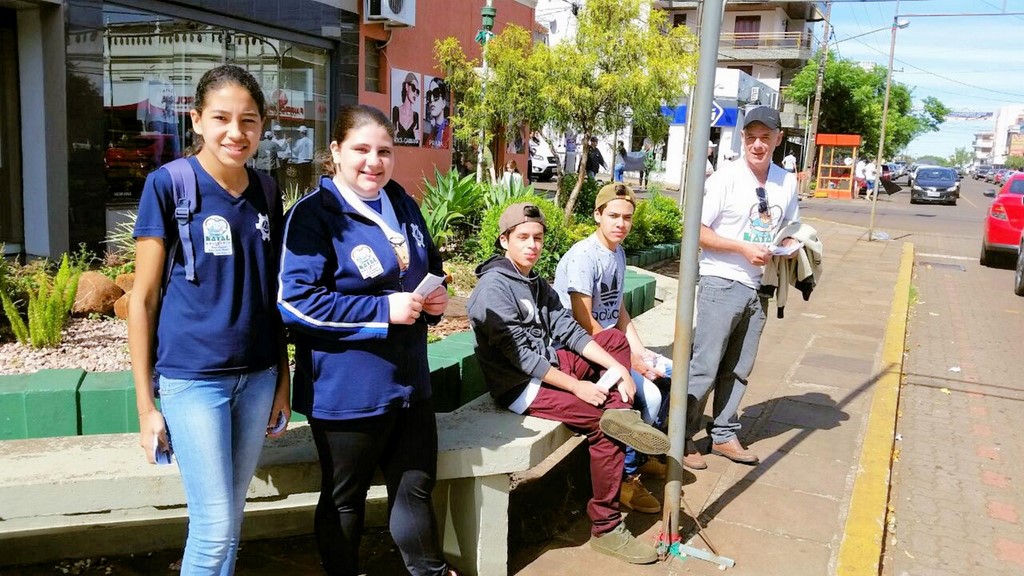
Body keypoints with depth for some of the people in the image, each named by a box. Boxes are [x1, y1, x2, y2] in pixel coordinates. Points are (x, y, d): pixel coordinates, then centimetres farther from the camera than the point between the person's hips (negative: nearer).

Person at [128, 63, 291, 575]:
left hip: (257, 376, 5)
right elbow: (143, 299, -7)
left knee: (229, 519, 15)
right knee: (215, 527, -1)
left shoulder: (264, 192, 5)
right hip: (193, 377, -4)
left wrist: (282, 380, 10)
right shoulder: (168, 184, -9)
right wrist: (146, 404, -7)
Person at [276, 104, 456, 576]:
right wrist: (383, 310, -23)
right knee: (345, 498, 14)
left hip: (409, 380, 6)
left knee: (416, 487, 18)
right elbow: (294, 300, -21)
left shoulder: (403, 206, 9)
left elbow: (430, 268, 22)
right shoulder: (314, 214, -14)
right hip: (346, 390, -6)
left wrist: (436, 296, -2)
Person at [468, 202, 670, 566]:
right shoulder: (494, 286, -16)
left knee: (615, 339, 6)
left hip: (548, 365, 9)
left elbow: (568, 330, 4)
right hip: (519, 386, -9)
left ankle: (621, 412, -18)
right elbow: (519, 355, -21)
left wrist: (617, 367, -9)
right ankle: (606, 529, -6)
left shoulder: (537, 283, 12)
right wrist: (577, 386, -20)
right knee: (605, 424, -17)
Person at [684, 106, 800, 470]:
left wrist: (788, 246, -4)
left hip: (758, 288, 6)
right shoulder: (725, 179, -10)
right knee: (704, 366, -4)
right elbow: (698, 231, -11)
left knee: (738, 370, 14)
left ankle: (724, 436, 27)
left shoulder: (787, 182, 6)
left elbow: (790, 227, 19)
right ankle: (683, 438, 9)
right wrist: (744, 248, -20)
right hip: (722, 284, -6)